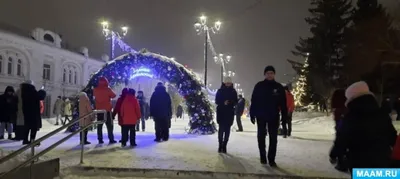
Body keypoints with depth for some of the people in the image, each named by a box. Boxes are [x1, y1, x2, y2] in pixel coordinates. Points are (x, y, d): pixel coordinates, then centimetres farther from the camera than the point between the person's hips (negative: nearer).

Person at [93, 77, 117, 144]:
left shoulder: (95, 90, 2)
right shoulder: (108, 89, -10)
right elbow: (114, 95, 2)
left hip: (99, 110, 4)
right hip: (107, 110, -3)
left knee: (99, 125, 8)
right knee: (109, 125, 1)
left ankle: (100, 139, 6)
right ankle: (111, 139, -2)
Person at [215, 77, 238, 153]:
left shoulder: (233, 91, 5)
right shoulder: (220, 91, 0)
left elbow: (236, 102, 7)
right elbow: (217, 101, -2)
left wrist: (232, 102, -17)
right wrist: (223, 103, -20)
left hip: (230, 113, 2)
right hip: (221, 112, -2)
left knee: (227, 129, 1)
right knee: (221, 128, -6)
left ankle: (224, 145, 7)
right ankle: (220, 145, 2)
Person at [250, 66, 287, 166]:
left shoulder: (279, 87, 0)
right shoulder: (259, 86, -2)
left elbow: (283, 104, 1)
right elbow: (253, 101, -2)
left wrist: (284, 118, -2)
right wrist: (252, 115, -5)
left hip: (274, 117, 1)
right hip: (261, 116, 0)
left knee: (273, 139, 2)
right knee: (261, 137, 9)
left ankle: (271, 159, 11)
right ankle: (262, 157, 23)